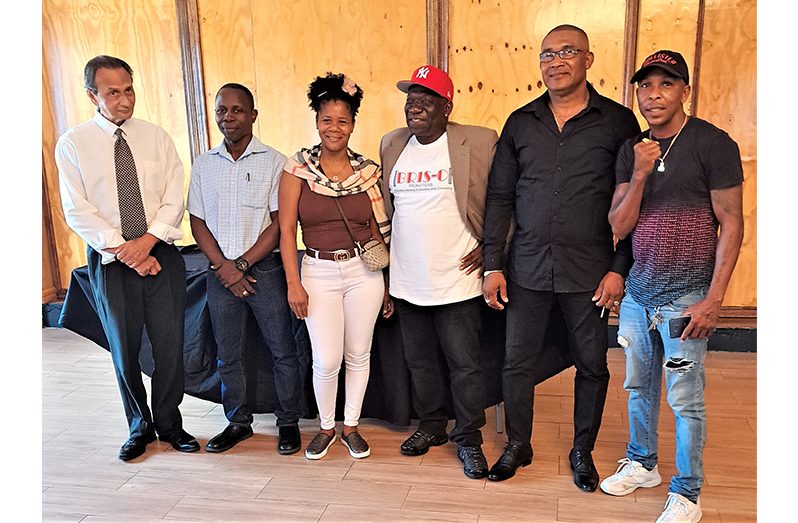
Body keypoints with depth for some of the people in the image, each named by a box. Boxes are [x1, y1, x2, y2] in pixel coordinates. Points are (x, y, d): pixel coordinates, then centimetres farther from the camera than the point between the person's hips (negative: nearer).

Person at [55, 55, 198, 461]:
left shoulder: (156, 137, 4)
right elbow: (77, 211, -6)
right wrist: (123, 250, -13)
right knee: (124, 350, 11)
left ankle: (169, 423, 26)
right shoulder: (73, 144, -1)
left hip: (161, 255, 1)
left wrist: (148, 240, -15)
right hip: (110, 260, -1)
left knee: (170, 345, 6)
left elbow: (174, 198, -1)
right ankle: (140, 427, 29)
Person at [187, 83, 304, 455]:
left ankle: (289, 422, 21)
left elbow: (281, 222, -9)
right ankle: (238, 421, 29)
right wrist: (223, 266, -7)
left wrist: (242, 264, -12)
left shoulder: (274, 162, -4)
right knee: (227, 354, 12)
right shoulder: (203, 165, 7)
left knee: (282, 351, 4)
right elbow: (197, 222, 6)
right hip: (221, 271, 4)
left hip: (265, 268, -3)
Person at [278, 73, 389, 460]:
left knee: (358, 355, 10)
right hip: (319, 273, -1)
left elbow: (378, 231, 7)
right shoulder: (298, 168, -3)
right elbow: (286, 229, -3)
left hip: (364, 272, 2)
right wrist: (294, 283, -7)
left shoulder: (367, 171, 1)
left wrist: (387, 282, 7)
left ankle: (350, 426, 30)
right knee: (326, 362, 0)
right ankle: (326, 426, 27)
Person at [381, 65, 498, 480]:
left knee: (464, 364, 5)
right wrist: (383, 258, 13)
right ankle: (431, 426, 37)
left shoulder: (479, 142, -8)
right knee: (420, 361, 18)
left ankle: (469, 438, 24)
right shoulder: (392, 144, 8)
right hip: (407, 281, 5)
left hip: (456, 281, -5)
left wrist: (489, 245, -9)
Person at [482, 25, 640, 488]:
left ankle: (583, 451, 33)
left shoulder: (618, 121, -1)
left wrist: (620, 269, -7)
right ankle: (518, 446, 30)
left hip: (590, 273, -2)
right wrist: (493, 264, 2)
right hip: (527, 270, 2)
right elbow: (500, 197, 7)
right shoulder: (520, 123, 6)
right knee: (518, 363, 9)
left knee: (592, 366, 11)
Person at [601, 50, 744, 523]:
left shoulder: (713, 143, -8)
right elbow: (619, 226, 1)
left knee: (685, 400, 3)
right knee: (639, 386, 17)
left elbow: (732, 224, -9)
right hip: (638, 292, 5)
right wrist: (640, 174, -14)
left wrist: (714, 299, -13)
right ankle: (642, 464, 37)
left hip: (686, 297, -5)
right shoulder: (632, 150, 6)